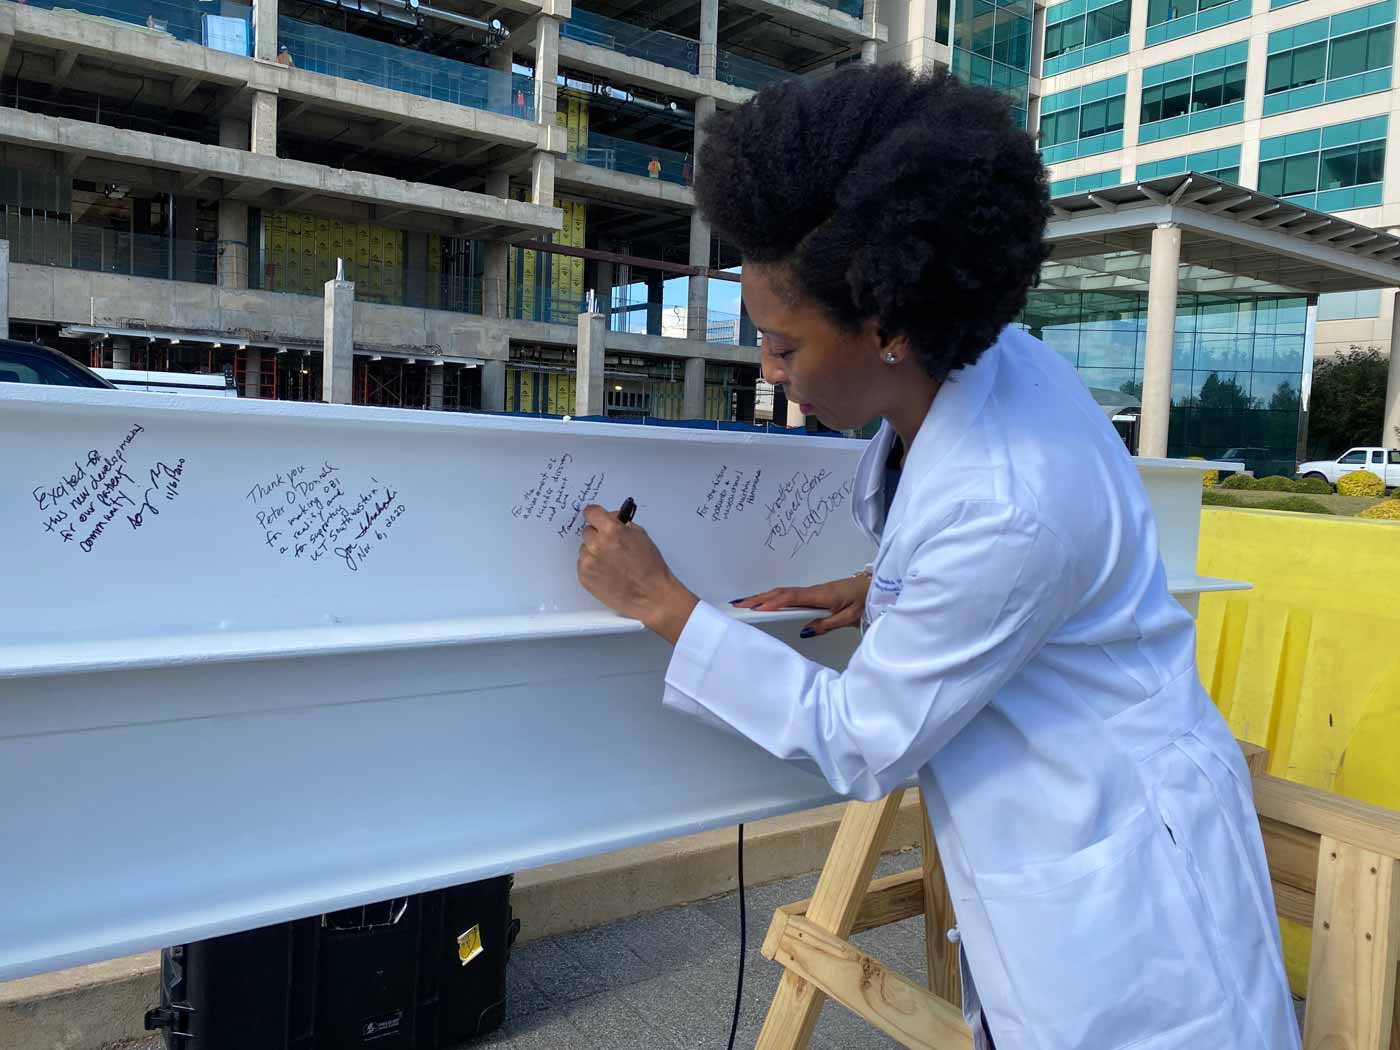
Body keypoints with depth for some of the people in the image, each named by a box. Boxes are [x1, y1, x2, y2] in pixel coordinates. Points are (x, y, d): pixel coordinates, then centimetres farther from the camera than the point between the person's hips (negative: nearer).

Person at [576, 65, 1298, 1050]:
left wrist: (660, 601, -17)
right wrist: (889, 584, 2)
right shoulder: (991, 352, -9)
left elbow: (862, 746, -21)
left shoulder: (1006, 516, -34)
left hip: (1116, 887, -8)